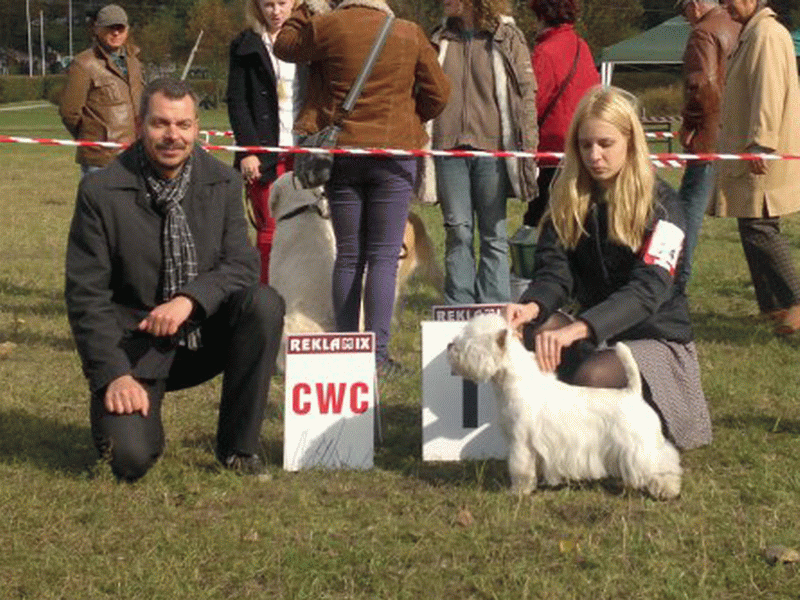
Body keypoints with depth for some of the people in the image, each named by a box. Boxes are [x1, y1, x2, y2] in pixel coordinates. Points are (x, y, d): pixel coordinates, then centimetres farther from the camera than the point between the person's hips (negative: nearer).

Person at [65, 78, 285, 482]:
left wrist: (189, 299, -26)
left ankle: (239, 447, -10)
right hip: (136, 344, -3)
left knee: (264, 304, -27)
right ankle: (126, 415, 16)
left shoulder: (223, 183, 0)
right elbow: (85, 294, -9)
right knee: (131, 458, -25)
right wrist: (113, 374, -19)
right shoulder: (100, 191, -9)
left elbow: (242, 265, -6)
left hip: (206, 334, 3)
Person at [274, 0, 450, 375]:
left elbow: (284, 46, 15)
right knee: (384, 256, -1)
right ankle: (378, 352, -7)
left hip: (342, 151, 1)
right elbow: (437, 93, 8)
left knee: (348, 256, 9)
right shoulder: (409, 35, -1)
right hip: (394, 151, -1)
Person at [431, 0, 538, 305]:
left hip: (492, 147, -3)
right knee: (457, 232, 1)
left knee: (494, 234, 2)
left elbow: (526, 96, 1)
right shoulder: (440, 39, 14)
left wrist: (528, 152, -4)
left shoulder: (508, 38, 3)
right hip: (449, 148, 3)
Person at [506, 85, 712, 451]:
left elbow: (648, 289, -25)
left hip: (657, 339, -4)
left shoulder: (660, 204, -12)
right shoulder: (567, 199, 2)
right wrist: (532, 306, -33)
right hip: (594, 333, 4)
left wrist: (580, 328, -41)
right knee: (537, 329, -26)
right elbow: (554, 271, -7)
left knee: (595, 376, -34)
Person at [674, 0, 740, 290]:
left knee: (691, 203, -5)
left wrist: (688, 124, -11)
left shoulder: (703, 33, -10)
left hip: (710, 136, -8)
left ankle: (678, 275, -8)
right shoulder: (740, 29, 15)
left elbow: (702, 84, -21)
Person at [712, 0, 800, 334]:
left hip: (765, 156, -11)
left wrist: (759, 142, -27)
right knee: (754, 229, 11)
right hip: (751, 154, 11)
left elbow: (768, 93, -22)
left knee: (758, 227, -13)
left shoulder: (766, 34, -13)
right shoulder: (751, 34, 20)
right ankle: (771, 305, 15)